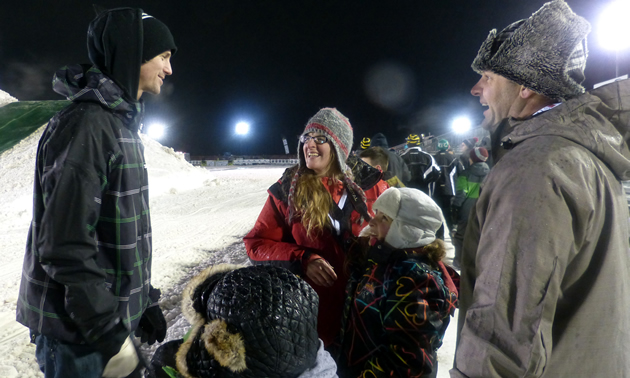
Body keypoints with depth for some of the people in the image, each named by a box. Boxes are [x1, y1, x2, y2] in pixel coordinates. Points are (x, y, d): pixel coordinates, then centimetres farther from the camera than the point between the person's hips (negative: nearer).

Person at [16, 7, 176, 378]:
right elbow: (66, 245, -25)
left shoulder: (120, 123, 11)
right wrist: (107, 332, -20)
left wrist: (144, 301, 16)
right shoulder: (85, 124, -20)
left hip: (112, 316, 9)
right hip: (78, 332, -8)